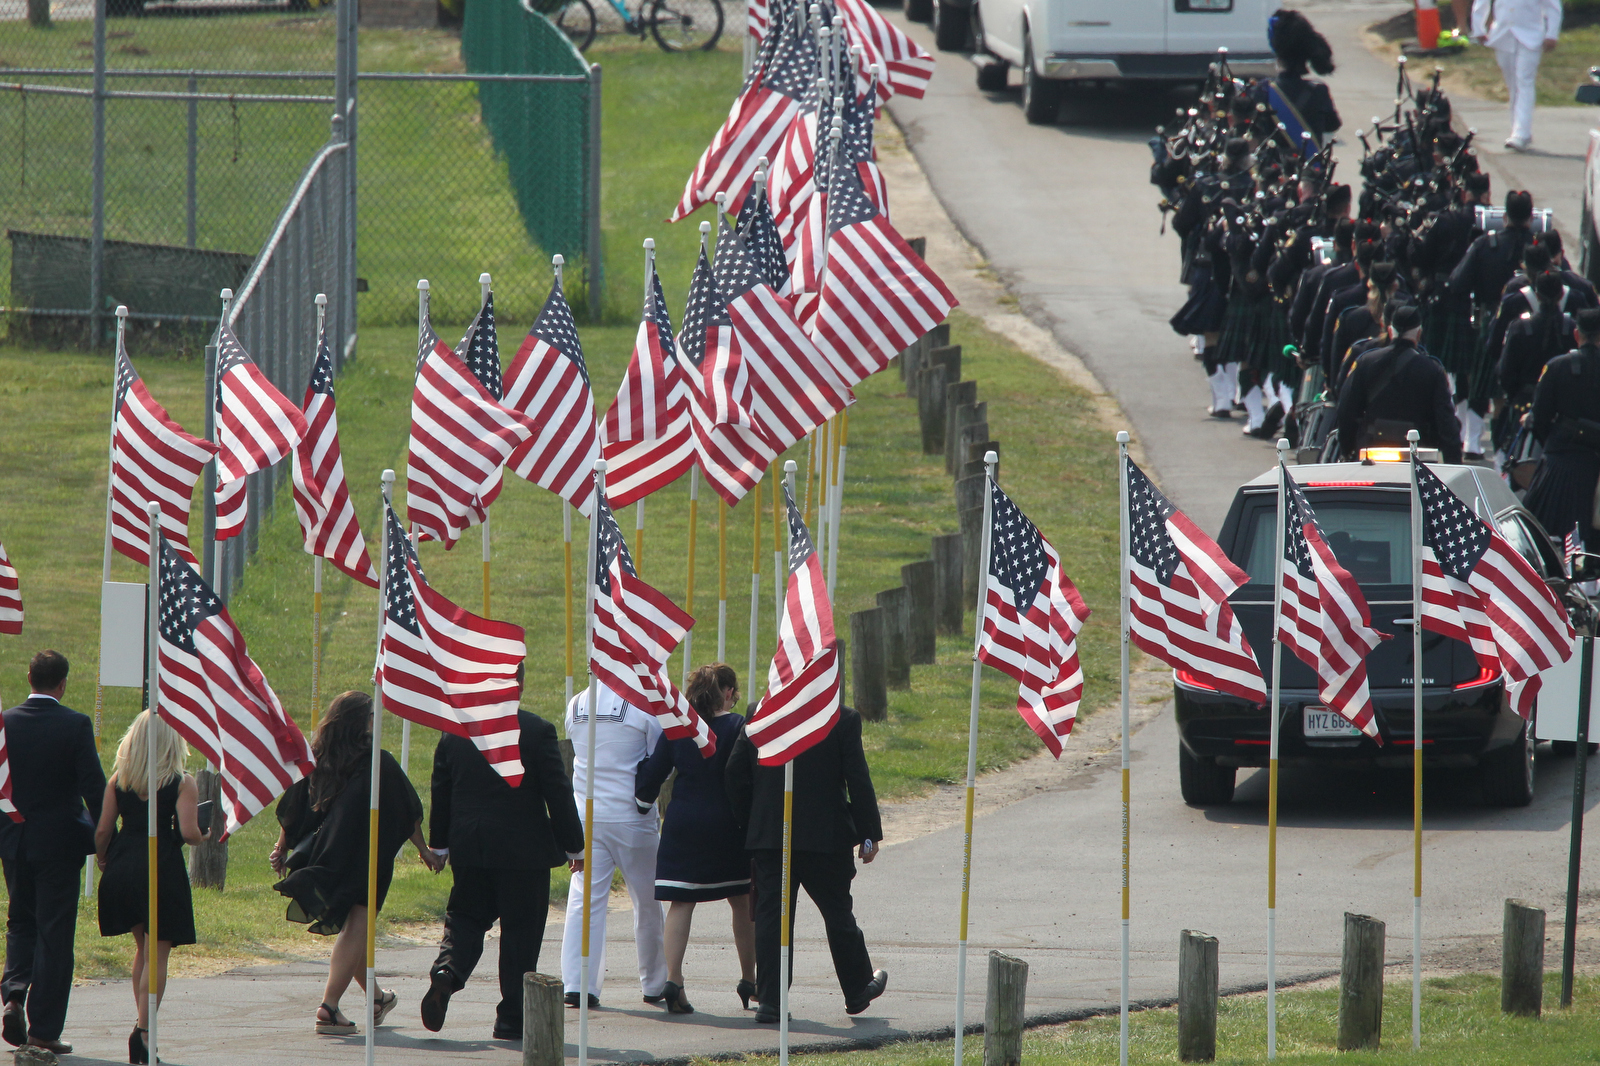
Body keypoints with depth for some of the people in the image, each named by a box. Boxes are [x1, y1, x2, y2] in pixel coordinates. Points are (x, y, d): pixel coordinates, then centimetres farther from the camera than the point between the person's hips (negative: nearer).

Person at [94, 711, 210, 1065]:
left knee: (143, 946, 20)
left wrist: (102, 859, 20)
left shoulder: (119, 779, 3)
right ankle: (144, 1031, -12)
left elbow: (103, 829, 2)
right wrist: (204, 837, 8)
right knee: (157, 954, 0)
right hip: (163, 870, -4)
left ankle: (142, 1026, 19)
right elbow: (188, 832, -15)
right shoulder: (182, 783, -7)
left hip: (123, 867, 4)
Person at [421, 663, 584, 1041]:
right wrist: (574, 845, 4)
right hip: (524, 851, -3)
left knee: (465, 918, 17)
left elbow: (441, 791, 9)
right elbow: (558, 793, -6)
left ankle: (447, 971, -12)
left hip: (469, 850, 3)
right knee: (520, 931, 4)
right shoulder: (536, 731, -10)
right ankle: (512, 1020, 5)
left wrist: (438, 843, 21)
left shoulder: (455, 729, 2)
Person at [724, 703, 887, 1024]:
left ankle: (769, 1001, -1)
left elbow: (736, 775, 3)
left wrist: (749, 826, 13)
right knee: (838, 913, 13)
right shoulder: (843, 720, -9)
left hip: (768, 837, 2)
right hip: (825, 838, -2)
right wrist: (870, 833, 2)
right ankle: (858, 991, 28)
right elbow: (858, 781, -7)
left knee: (771, 915, 4)